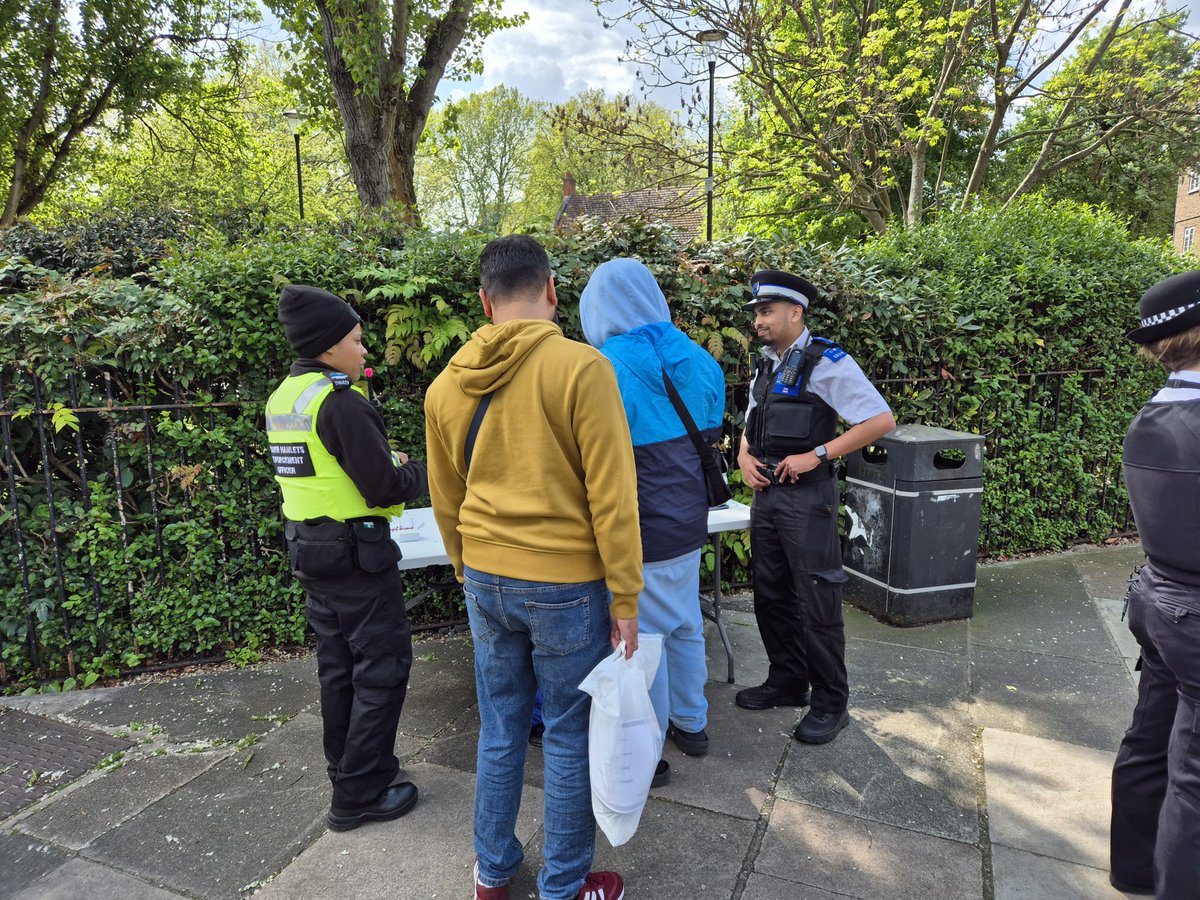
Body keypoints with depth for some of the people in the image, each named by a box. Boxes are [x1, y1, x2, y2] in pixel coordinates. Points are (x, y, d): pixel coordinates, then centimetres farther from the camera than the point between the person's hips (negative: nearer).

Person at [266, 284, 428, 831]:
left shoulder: (283, 397, 8)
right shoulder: (339, 402, -20)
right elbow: (385, 488, -22)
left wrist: (385, 461, 10)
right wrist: (417, 471, -3)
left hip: (309, 549, 9)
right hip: (355, 553, -9)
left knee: (338, 666, 19)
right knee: (383, 668, 3)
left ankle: (348, 768, 34)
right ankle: (359, 795, 11)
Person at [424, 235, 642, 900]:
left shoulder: (446, 386, 3)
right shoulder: (580, 367, -14)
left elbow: (446, 501, 12)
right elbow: (611, 496, -15)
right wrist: (625, 600, -7)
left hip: (486, 581, 5)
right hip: (566, 585, -5)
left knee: (500, 729, 20)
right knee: (569, 739, 12)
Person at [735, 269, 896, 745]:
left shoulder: (827, 362, -10)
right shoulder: (765, 366, 14)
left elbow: (881, 420, -15)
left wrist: (816, 455, -20)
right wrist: (744, 457, 3)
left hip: (806, 495, -8)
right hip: (765, 492, 8)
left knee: (816, 600, -1)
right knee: (770, 594, 15)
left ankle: (830, 702, 15)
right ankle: (787, 681, 32)